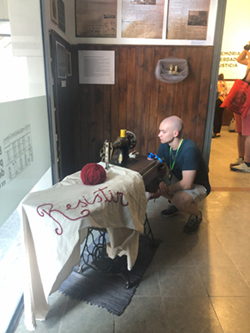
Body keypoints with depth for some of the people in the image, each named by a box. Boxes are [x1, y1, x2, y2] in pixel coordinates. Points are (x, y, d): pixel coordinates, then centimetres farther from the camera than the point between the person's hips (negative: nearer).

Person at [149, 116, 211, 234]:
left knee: (180, 199, -37)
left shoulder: (189, 150, -32)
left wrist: (160, 192, -27)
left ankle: (197, 215, -1)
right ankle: (175, 203, 12)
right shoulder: (164, 145, -10)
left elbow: (186, 184, -34)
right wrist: (160, 182, -28)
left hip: (198, 185, -7)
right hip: (178, 179, 7)